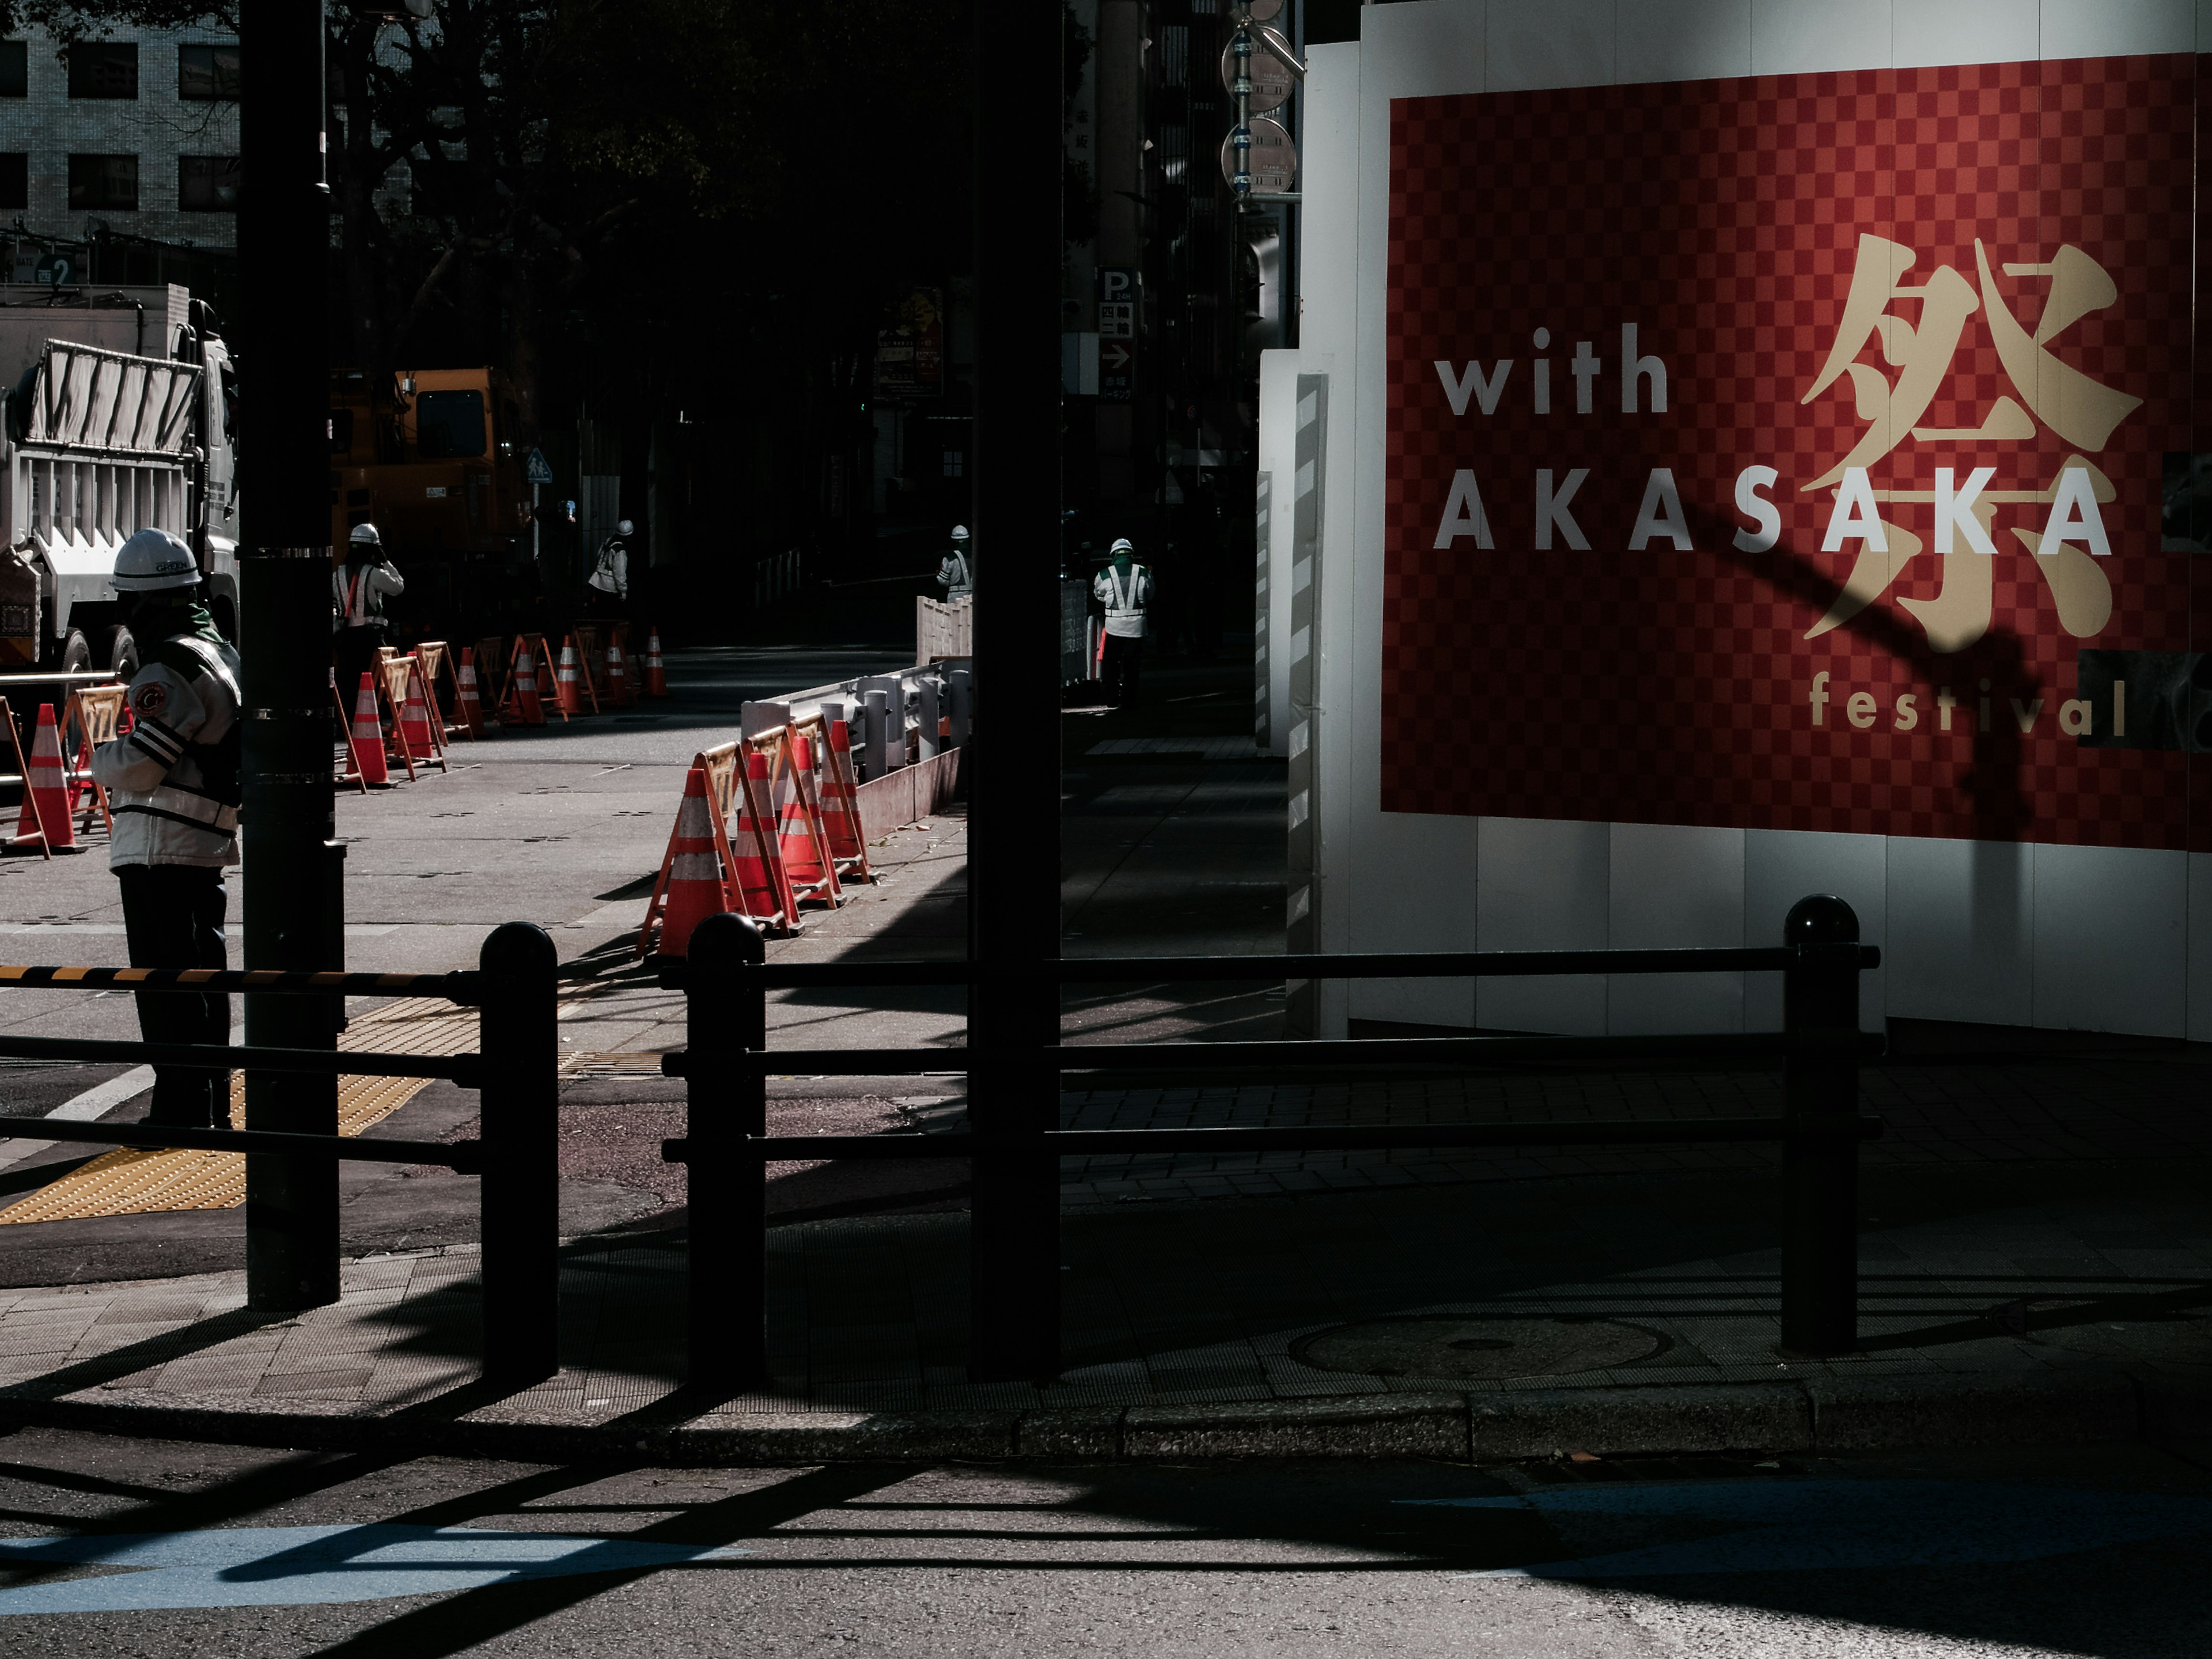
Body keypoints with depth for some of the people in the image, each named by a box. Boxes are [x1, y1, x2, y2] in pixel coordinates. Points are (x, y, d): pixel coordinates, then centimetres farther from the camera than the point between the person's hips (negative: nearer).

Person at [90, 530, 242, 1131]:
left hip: (159, 848, -9)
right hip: (209, 840, 9)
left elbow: (137, 766, -21)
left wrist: (99, 756, -1)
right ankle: (213, 1106, 21)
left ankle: (182, 1109, -3)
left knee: (165, 982, -4)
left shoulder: (169, 671, -18)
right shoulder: (220, 652, 12)